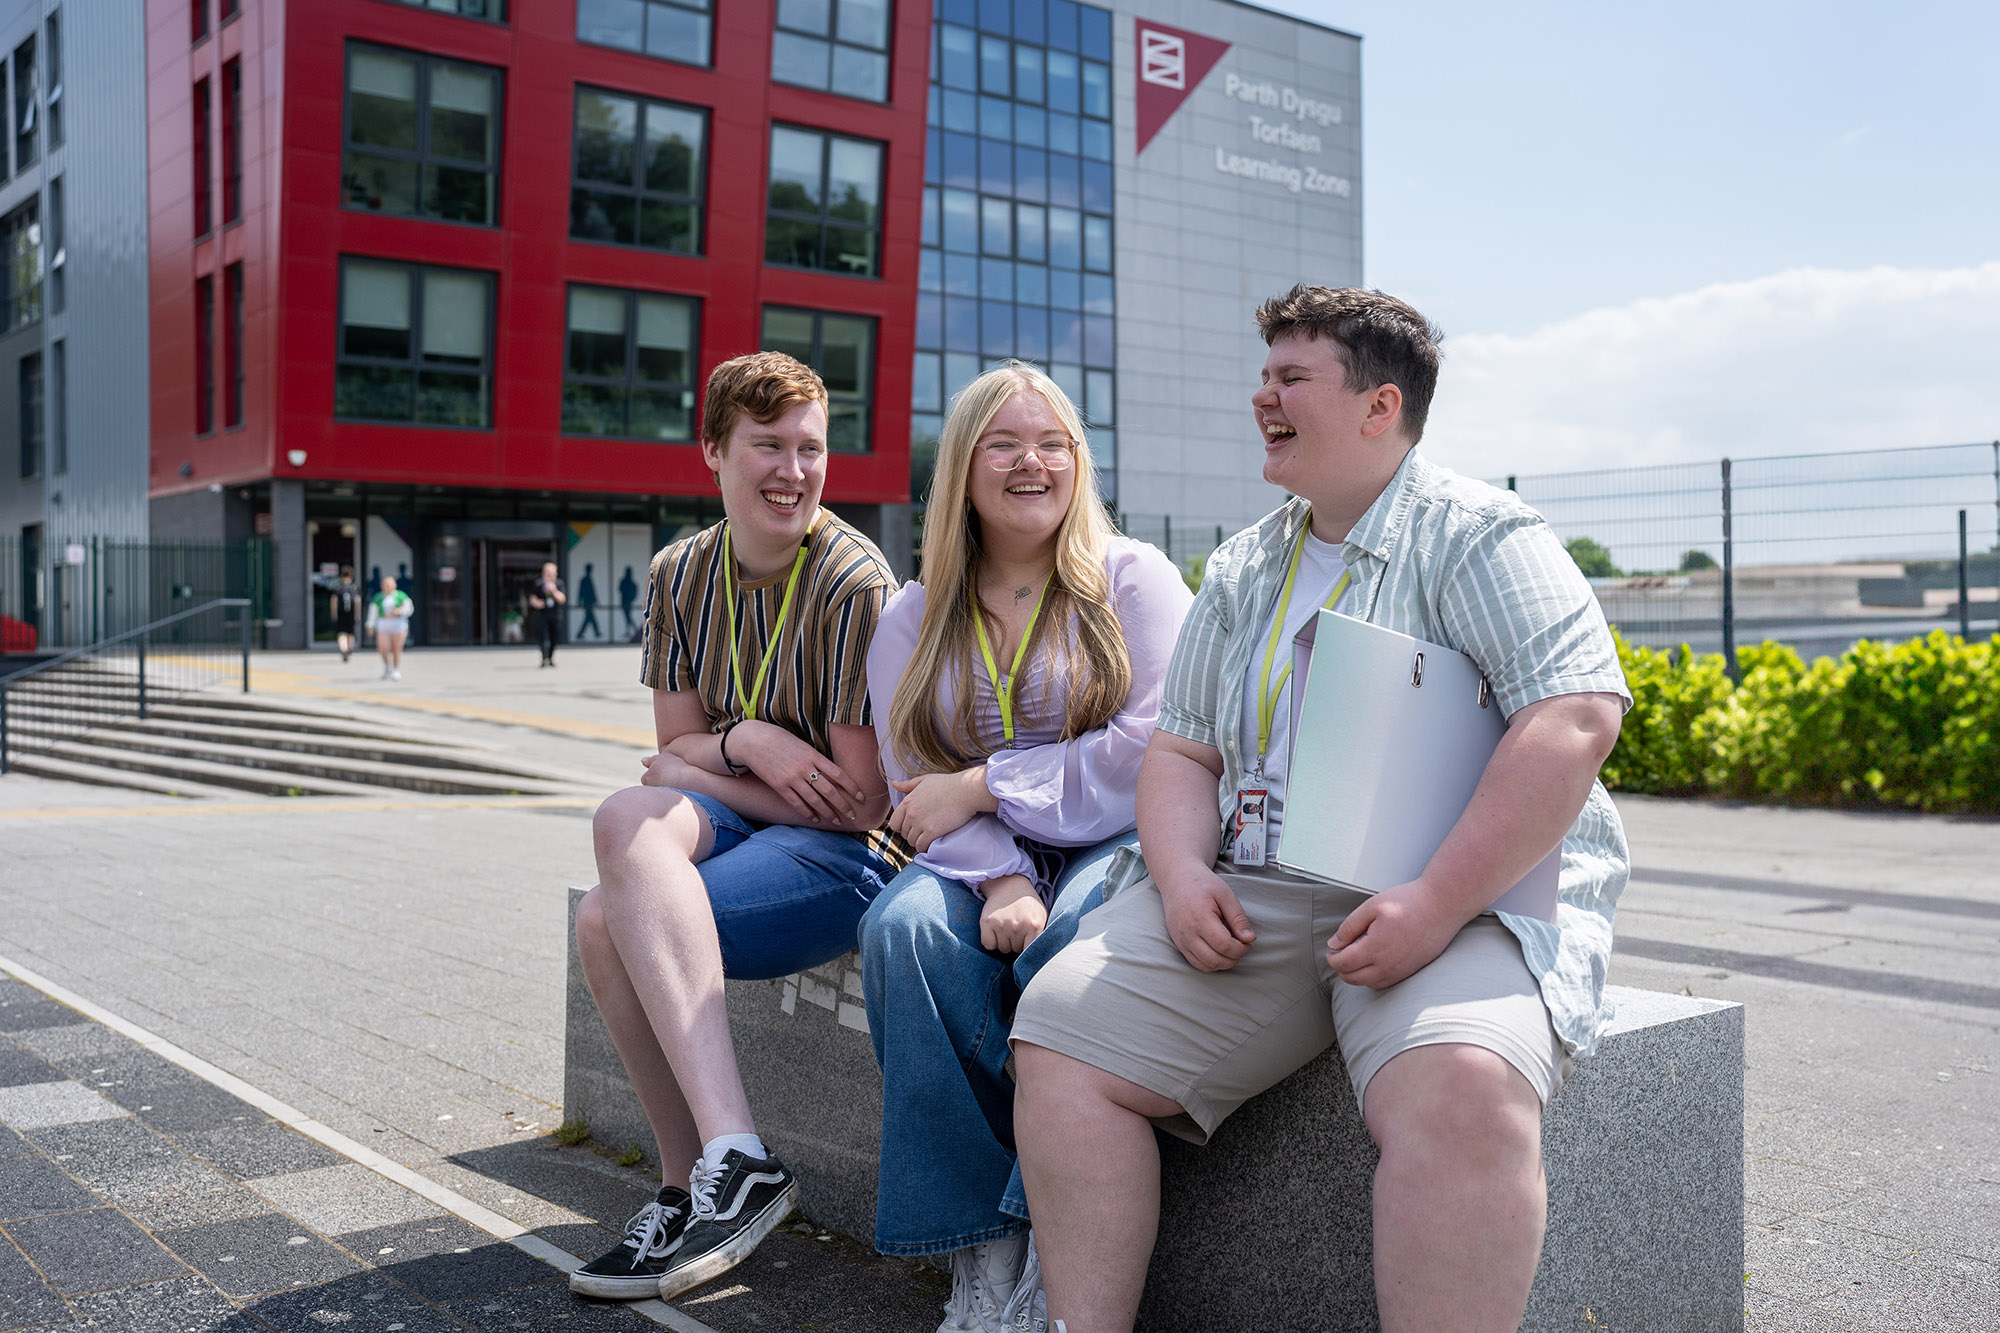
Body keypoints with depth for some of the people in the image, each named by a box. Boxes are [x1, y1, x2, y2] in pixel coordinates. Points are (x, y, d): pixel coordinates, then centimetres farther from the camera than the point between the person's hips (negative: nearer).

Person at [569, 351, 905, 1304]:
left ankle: (717, 1176, -16)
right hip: (734, 822, 6)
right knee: (631, 816, -29)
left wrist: (699, 770, -6)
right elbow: (676, 745, 9)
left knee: (609, 920, -26)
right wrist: (747, 742, -13)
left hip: (848, 855, -6)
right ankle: (712, 1178, -24)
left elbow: (858, 802, -12)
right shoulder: (680, 574, 6)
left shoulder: (854, 583, -13)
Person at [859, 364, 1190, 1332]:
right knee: (904, 928, -29)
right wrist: (1000, 881, -18)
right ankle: (982, 1248, -24)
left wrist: (980, 787, -11)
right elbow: (920, 794, 2)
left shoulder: (1133, 579, 3)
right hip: (981, 859, 3)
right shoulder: (912, 621, 12)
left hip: (1117, 846, -3)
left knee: (1076, 935, -35)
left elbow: (1150, 751, -10)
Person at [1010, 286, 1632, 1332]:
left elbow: (1577, 719, -14)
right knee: (1062, 1027, -11)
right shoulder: (1242, 570, 19)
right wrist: (1183, 873, -5)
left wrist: (1437, 903, -23)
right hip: (1253, 898, 6)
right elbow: (1182, 747, 18)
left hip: (1473, 897, -5)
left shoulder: (1479, 537, -1)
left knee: (1459, 1090, -36)